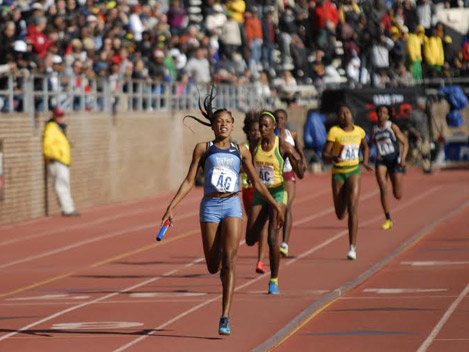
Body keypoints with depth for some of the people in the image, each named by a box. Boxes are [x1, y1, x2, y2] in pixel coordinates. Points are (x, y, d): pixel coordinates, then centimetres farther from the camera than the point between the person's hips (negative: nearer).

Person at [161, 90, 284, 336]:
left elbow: (256, 183, 16)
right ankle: (223, 270, 44)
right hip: (210, 206, 0)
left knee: (229, 261, -13)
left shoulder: (241, 151, 9)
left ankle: (225, 318, -15)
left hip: (232, 205, 0)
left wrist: (276, 207, 13)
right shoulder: (203, 149, 6)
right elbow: (189, 181, 6)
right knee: (213, 267, 3)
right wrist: (172, 206, -3)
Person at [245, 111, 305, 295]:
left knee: (272, 237, -18)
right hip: (259, 194, 5)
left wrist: (297, 161, -31)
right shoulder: (254, 146, 2)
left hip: (277, 193, -5)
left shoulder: (283, 147, -11)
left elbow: (300, 175, -12)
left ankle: (274, 281, -7)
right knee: (250, 240, 2)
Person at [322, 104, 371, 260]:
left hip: (354, 171, 0)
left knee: (352, 207, -19)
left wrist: (365, 161, 8)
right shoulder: (334, 131, -6)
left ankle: (353, 247, -20)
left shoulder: (359, 131, 4)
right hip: (338, 172, 0)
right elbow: (324, 154, -8)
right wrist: (333, 158, -30)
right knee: (340, 215, 8)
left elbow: (365, 147, 25)